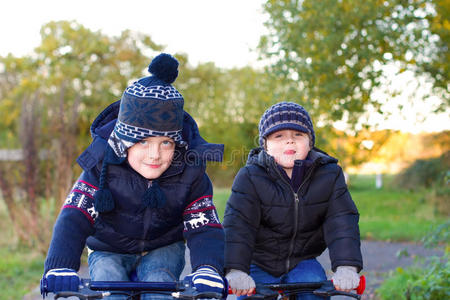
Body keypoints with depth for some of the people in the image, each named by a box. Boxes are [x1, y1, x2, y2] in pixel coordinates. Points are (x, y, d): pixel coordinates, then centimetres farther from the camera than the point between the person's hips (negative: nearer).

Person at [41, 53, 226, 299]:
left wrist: (208, 268, -48)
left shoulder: (190, 174, -19)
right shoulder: (103, 166, -22)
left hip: (163, 250, 1)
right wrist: (59, 267, -50)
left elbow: (204, 227, -24)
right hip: (109, 252, 0)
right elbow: (74, 217, -31)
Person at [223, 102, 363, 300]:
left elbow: (341, 221, -14)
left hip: (302, 263, 1)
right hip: (259, 266, -1)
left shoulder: (329, 174, -8)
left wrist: (346, 267, -29)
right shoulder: (249, 177, -14)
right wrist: (236, 271, -35)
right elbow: (238, 225, -22)